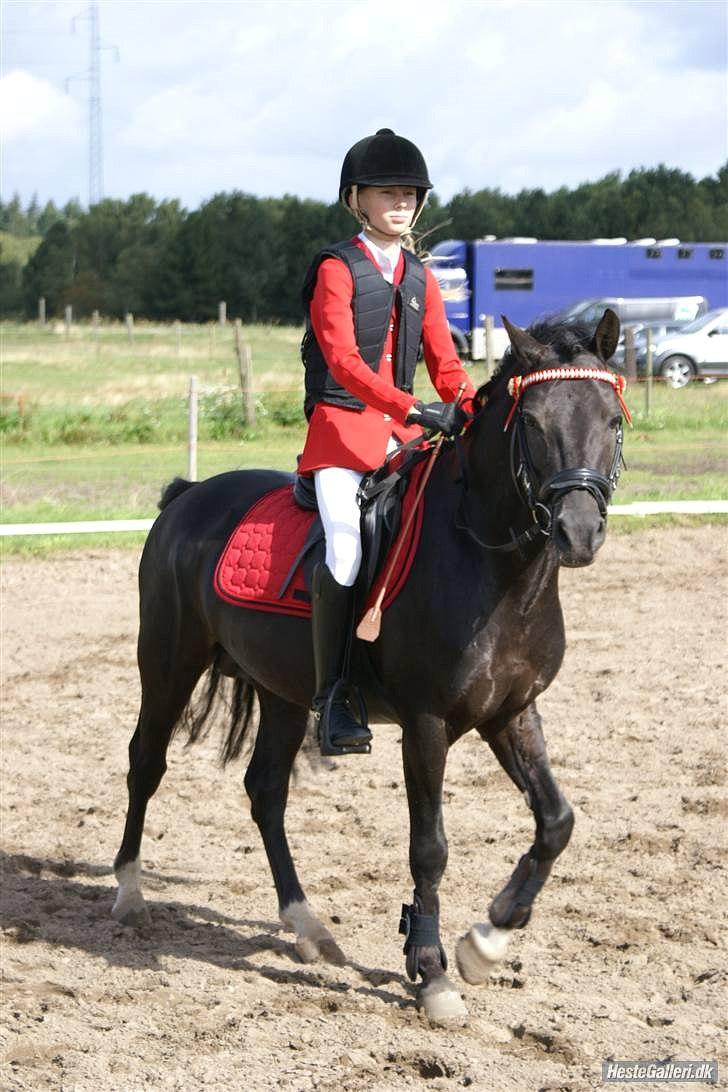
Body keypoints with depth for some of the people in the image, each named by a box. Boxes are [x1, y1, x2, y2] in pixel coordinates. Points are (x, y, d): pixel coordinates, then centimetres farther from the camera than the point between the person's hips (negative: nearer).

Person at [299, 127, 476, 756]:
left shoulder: (420, 278, 16)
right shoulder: (336, 269, -4)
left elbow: (445, 364, 14)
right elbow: (342, 360, -16)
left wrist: (473, 413, -6)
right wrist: (414, 409, -26)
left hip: (404, 429, 7)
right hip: (342, 427, -7)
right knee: (347, 550, -24)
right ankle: (332, 697, -15)